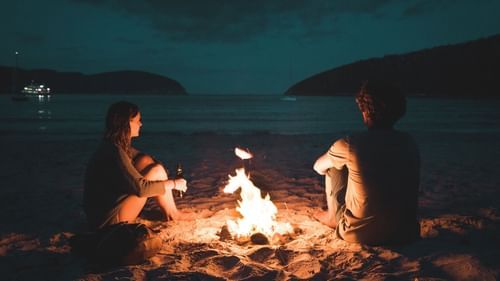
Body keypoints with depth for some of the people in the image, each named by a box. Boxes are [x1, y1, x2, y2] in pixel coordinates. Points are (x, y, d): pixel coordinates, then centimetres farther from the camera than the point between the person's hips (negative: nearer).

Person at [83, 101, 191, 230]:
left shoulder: (120, 146, 5)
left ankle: (170, 211, 5)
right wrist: (173, 183, -13)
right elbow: (141, 188, -26)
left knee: (146, 161, 2)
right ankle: (172, 214, 7)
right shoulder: (114, 151, -24)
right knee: (157, 171, -12)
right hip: (108, 220, -9)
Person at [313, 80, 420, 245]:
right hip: (405, 233, 4)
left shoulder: (349, 145, -17)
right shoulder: (409, 143, -4)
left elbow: (318, 168, 4)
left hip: (360, 234, -4)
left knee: (334, 168, 11)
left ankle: (333, 217, 32)